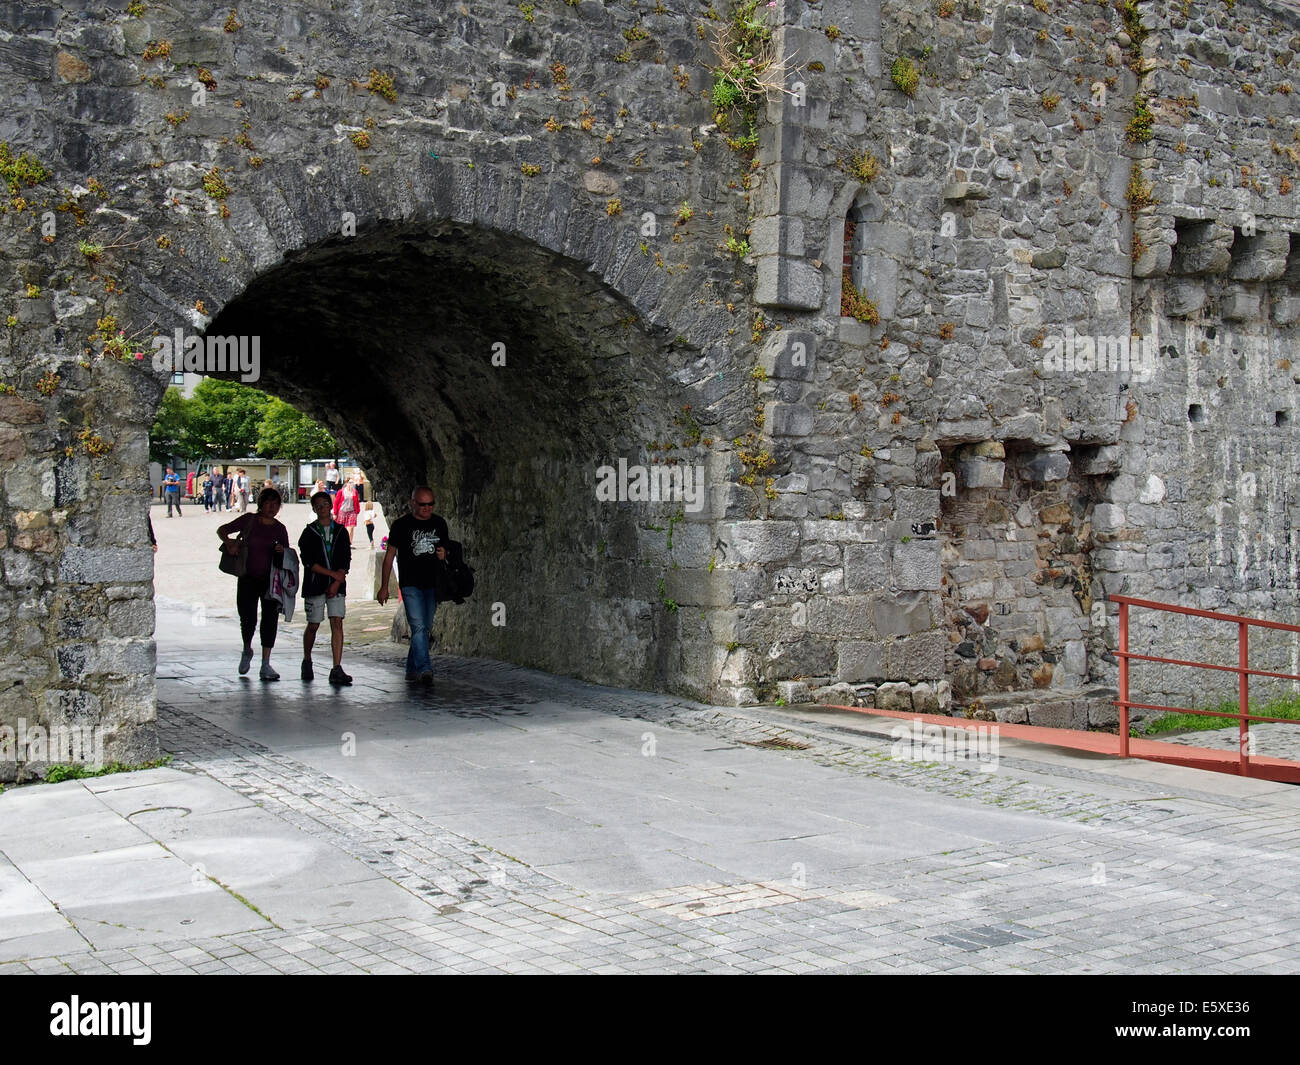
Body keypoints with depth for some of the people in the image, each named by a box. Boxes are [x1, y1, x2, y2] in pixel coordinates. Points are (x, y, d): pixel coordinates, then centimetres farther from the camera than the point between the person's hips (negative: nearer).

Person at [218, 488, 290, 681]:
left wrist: (282, 551, -11)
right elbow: (221, 530, 4)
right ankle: (247, 651, 28)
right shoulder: (249, 521, 0)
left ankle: (266, 665, 4)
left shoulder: (280, 529, 6)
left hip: (271, 580, 2)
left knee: (270, 620, -2)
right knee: (248, 619, -4)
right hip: (248, 579, -2)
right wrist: (229, 542, -15)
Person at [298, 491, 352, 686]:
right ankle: (307, 661, 28)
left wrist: (336, 583, -8)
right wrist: (332, 573, -13)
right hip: (314, 585, -1)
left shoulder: (340, 531, 9)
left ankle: (337, 669, -12)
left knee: (337, 624, -9)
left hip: (336, 585, 1)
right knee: (313, 625, 5)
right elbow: (308, 561, -6)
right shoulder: (309, 532, 3)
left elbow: (346, 560, 5)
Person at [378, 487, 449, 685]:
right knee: (418, 627, -16)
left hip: (432, 584, 4)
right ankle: (424, 670, -22)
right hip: (410, 584, -4)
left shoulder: (439, 524, 10)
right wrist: (384, 587, 2)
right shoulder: (402, 525, -1)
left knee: (426, 629, 7)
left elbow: (445, 549, 23)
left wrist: (444, 554, -3)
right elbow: (390, 555, 4)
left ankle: (412, 670, 18)